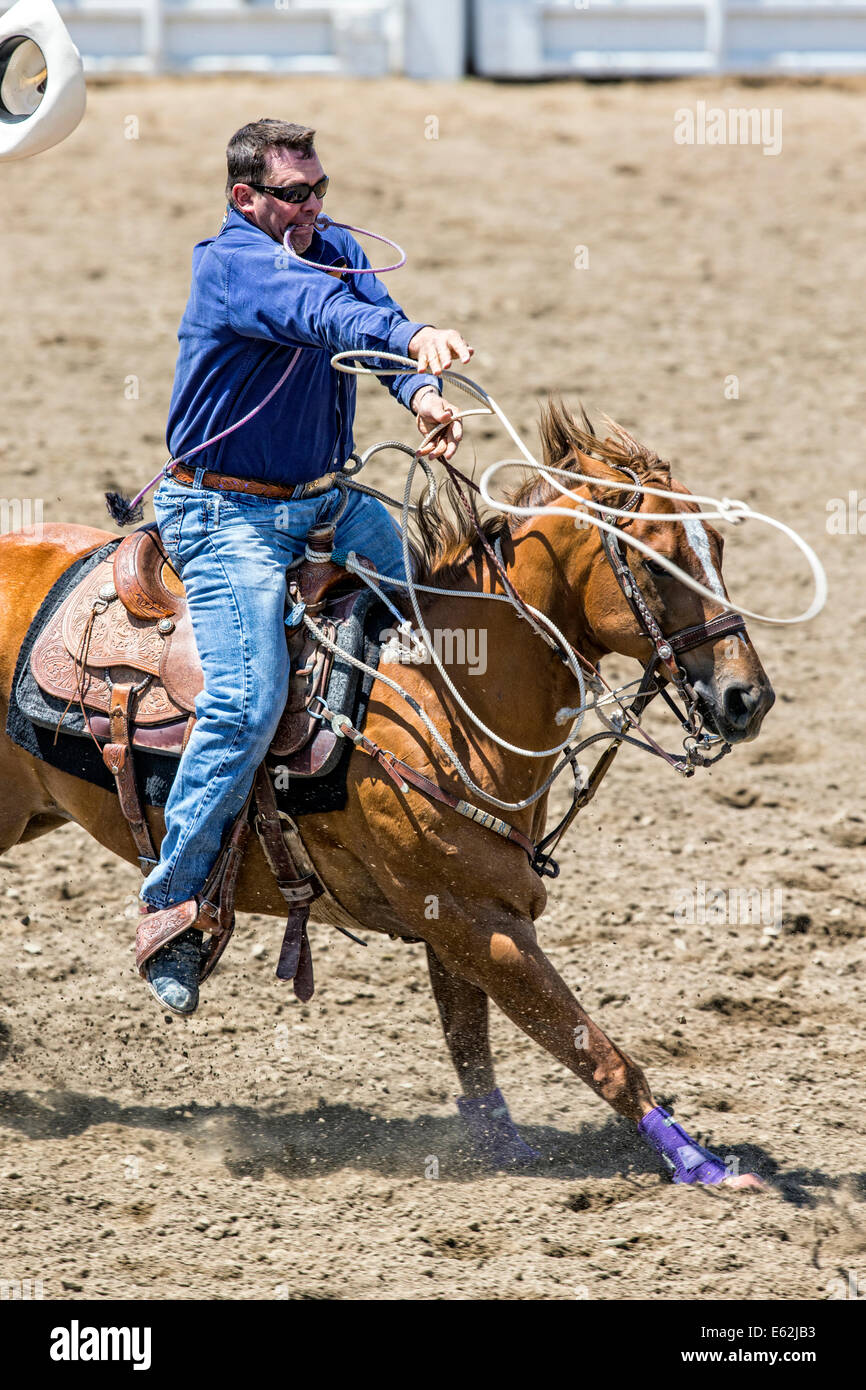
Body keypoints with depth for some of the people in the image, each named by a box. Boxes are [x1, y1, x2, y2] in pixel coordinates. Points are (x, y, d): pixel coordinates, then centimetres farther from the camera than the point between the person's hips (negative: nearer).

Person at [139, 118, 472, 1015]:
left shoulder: (337, 249, 8)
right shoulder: (229, 263, -16)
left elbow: (368, 311, -10)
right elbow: (313, 310, -36)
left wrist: (422, 394, -33)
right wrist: (411, 334, -55)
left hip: (321, 500, 8)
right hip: (226, 514, -8)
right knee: (249, 704, -18)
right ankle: (170, 905, -8)